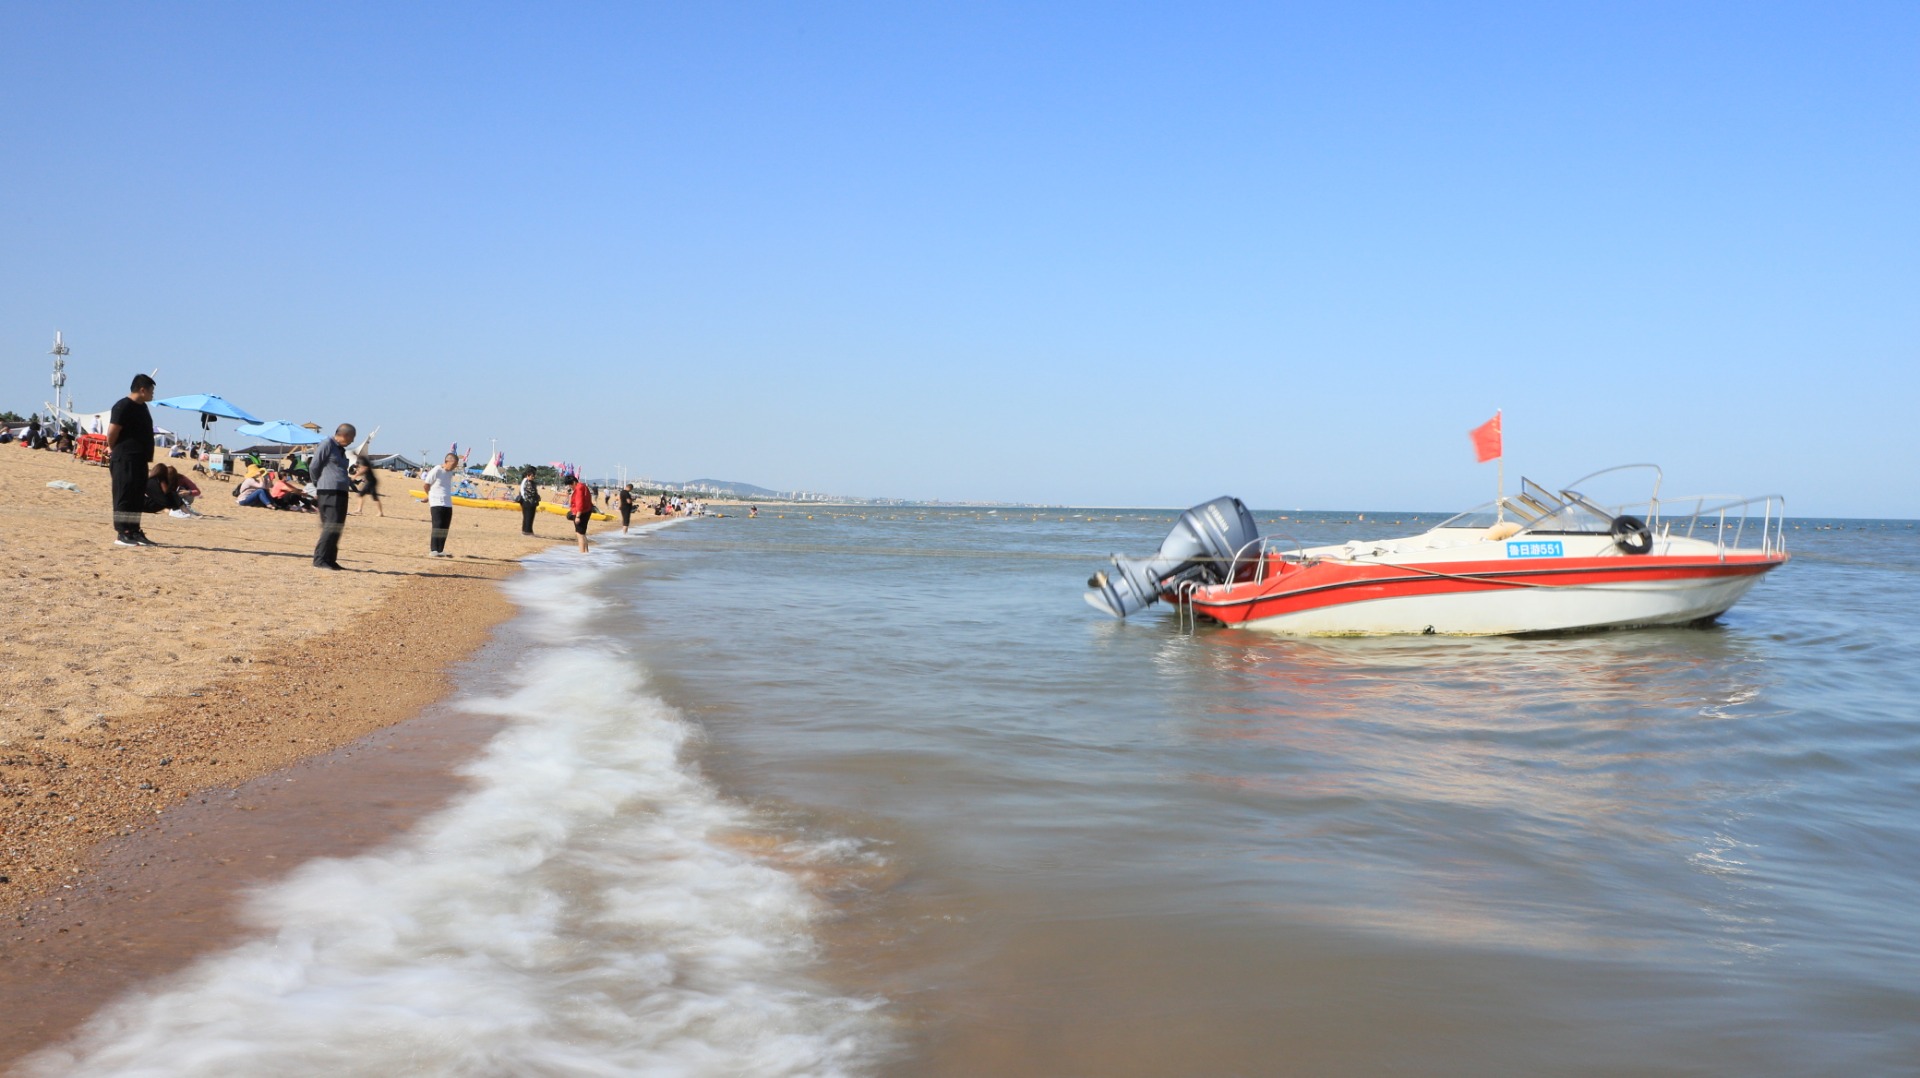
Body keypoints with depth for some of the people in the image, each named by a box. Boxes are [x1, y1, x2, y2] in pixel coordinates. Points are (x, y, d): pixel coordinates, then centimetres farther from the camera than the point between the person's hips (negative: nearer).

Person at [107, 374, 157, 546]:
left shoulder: (142, 407, 17)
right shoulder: (123, 406, -13)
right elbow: (112, 431, -16)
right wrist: (113, 449, -3)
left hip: (139, 460, 9)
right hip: (125, 460, -9)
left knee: (138, 498, 11)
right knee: (124, 497, -6)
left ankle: (134, 532, 17)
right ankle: (121, 534, -4)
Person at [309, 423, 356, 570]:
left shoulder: (341, 449, 20)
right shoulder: (327, 445, -6)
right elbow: (313, 467, -5)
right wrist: (318, 486, 6)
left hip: (341, 492, 9)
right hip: (329, 492, -9)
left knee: (338, 527, 8)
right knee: (331, 526, -12)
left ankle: (330, 560, 14)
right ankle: (319, 560, -10)